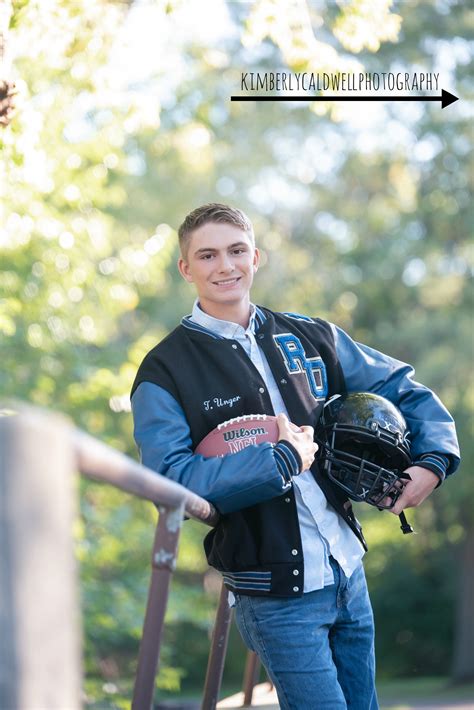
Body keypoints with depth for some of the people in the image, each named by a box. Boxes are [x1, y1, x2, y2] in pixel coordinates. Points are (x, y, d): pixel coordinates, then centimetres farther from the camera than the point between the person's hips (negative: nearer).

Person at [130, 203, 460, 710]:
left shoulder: (311, 339, 8)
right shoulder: (165, 372, -6)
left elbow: (403, 390, 16)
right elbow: (170, 480, -19)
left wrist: (433, 459, -2)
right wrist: (284, 460, -19)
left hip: (348, 571, 5)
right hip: (275, 594, -5)